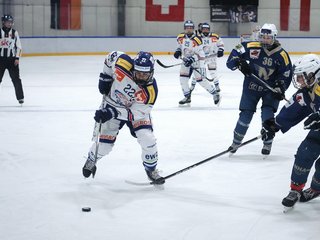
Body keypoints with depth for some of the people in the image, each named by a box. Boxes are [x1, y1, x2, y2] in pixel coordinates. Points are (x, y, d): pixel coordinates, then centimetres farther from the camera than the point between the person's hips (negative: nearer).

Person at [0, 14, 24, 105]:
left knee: (16, 79, -2)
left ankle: (20, 97, 5)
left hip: (12, 59, 1)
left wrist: (17, 58, -2)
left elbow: (18, 46, 6)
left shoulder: (14, 32, 5)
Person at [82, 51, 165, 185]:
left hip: (137, 110, 0)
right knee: (104, 144, -2)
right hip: (113, 105, 1)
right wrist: (105, 78, -9)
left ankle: (151, 169, 8)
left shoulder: (150, 91, -32)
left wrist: (112, 113, -39)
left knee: (147, 139, -19)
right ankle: (91, 160, 34)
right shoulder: (123, 64, -32)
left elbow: (135, 113, -29)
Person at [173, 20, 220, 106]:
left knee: (200, 79, -9)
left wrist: (192, 59, -32)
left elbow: (199, 54, -21)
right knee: (183, 78, -4)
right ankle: (187, 97, 10)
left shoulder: (197, 40, -23)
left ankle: (215, 93, 6)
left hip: (197, 61, -6)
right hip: (186, 60, 6)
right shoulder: (181, 37, -5)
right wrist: (178, 51, -2)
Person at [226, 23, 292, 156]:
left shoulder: (281, 55, -13)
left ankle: (267, 144, 8)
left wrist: (280, 88, -18)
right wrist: (240, 63, -25)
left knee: (268, 115, -13)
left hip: (270, 89, -1)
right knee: (245, 115, 3)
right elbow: (234, 54, -7)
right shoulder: (252, 47, -15)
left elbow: (286, 75, -7)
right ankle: (236, 142, 23)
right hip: (251, 86, 1)